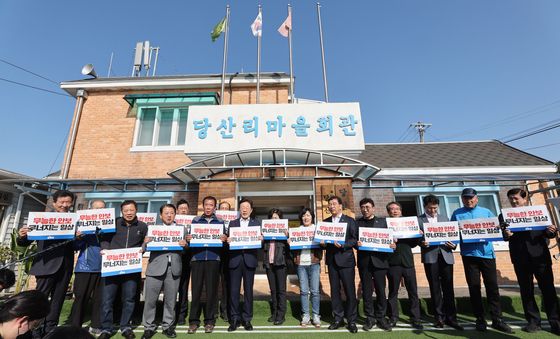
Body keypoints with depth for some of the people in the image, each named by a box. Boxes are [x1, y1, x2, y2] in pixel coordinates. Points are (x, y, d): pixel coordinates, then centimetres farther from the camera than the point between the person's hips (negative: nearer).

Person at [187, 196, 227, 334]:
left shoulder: (220, 222, 9)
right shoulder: (195, 220, 11)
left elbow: (223, 239, 9)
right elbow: (190, 237, 9)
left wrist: (224, 239, -13)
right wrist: (188, 239, -13)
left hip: (213, 259, 0)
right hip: (197, 258, 0)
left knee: (212, 290, 4)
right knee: (196, 290, 3)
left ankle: (209, 320, 17)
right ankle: (194, 321, 15)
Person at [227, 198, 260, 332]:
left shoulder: (257, 223, 10)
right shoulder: (232, 223, 12)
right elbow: (228, 239, 6)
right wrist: (228, 240, -15)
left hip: (249, 260, 0)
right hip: (235, 259, 1)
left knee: (248, 290, 6)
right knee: (234, 290, 4)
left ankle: (247, 319, 19)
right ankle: (234, 319, 17)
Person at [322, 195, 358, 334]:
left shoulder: (350, 221, -1)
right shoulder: (325, 222, 11)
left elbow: (355, 239, -7)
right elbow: (323, 238, 12)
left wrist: (343, 245, -20)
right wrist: (323, 243, -10)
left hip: (346, 259, -4)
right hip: (331, 260, 4)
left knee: (350, 291, 3)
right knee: (335, 290, 11)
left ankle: (351, 320, 17)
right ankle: (338, 318, 24)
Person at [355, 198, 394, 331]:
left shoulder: (383, 221, 8)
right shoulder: (356, 223, 7)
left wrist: (392, 245, -14)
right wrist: (356, 243, -17)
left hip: (379, 260, 0)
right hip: (364, 261, 0)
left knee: (381, 290, 6)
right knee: (366, 291, 8)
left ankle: (381, 318, 21)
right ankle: (369, 318, 21)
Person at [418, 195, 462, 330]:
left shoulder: (444, 218, 15)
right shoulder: (419, 220, 4)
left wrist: (453, 245, -7)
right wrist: (422, 243, -20)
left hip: (445, 255, 2)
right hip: (430, 257, -2)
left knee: (448, 287, 4)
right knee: (435, 288, 6)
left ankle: (450, 317, 14)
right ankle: (439, 317, 15)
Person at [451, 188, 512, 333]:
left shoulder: (486, 212, 12)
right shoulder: (457, 213, 6)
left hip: (487, 252, 2)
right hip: (469, 254, -1)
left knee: (492, 286, 2)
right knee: (474, 287, 5)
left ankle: (497, 319, 14)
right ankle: (480, 319, 15)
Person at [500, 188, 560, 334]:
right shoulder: (504, 216, 6)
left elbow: (547, 234, 6)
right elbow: (502, 235, -2)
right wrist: (506, 234, -24)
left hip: (540, 255, 0)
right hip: (520, 258, 0)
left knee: (548, 289, 4)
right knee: (526, 290, 7)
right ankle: (533, 321, 16)